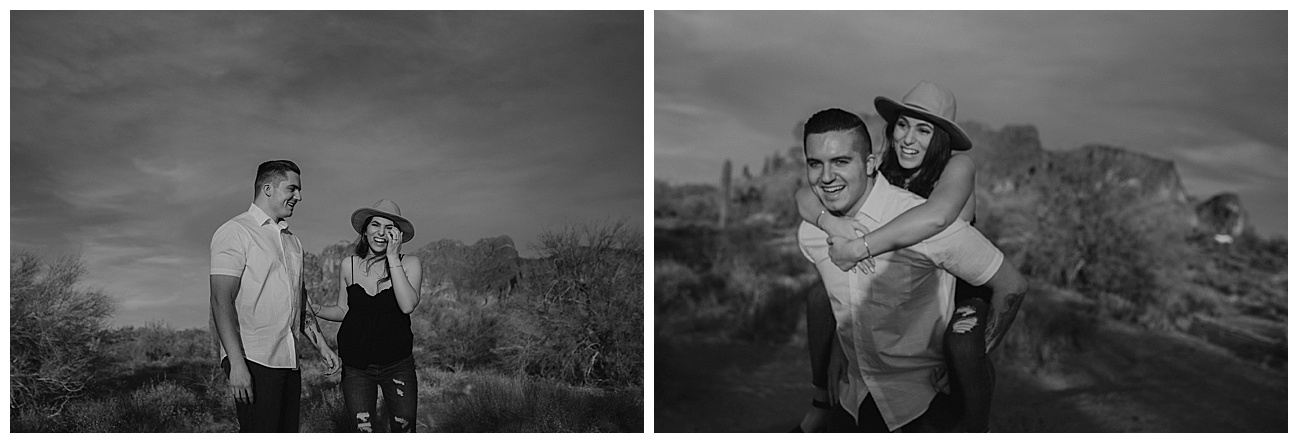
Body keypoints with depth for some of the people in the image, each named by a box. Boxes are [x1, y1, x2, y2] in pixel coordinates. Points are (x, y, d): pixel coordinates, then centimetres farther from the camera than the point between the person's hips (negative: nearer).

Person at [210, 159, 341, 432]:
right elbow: (221, 301, -12)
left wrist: (321, 347, 17)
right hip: (253, 360, -7)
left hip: (289, 360, 8)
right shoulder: (235, 232, -5)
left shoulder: (292, 240, 20)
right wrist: (237, 364, -20)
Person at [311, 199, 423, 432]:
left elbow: (407, 305, -22)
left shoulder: (409, 264, -5)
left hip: (397, 365, -1)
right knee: (363, 432, 1)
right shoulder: (349, 265, 2)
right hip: (356, 367, 1)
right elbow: (343, 311, 12)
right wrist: (311, 310, -5)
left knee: (404, 431, -1)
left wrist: (393, 258, -20)